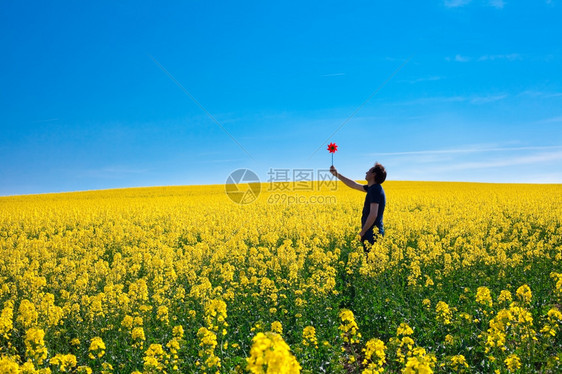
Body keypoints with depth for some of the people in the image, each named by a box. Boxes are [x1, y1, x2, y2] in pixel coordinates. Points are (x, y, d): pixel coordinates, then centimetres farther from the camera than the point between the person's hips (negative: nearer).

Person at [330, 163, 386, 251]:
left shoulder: (375, 190, -17)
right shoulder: (372, 188, 12)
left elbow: (373, 215, -25)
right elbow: (354, 185, 25)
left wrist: (362, 232, -17)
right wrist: (337, 174, 25)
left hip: (372, 234, -9)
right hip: (375, 232, 9)